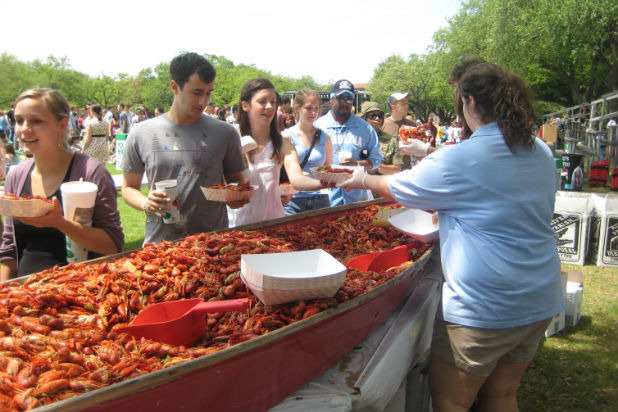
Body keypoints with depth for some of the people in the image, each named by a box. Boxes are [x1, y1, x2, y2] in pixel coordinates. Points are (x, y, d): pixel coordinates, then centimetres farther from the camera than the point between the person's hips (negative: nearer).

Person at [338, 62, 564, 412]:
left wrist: (362, 179, 17)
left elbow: (398, 188, -3)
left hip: (484, 304, -7)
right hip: (541, 302, 8)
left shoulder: (457, 160, -16)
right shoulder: (542, 153, 6)